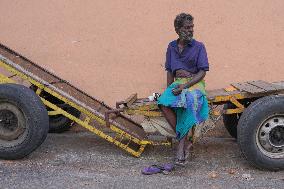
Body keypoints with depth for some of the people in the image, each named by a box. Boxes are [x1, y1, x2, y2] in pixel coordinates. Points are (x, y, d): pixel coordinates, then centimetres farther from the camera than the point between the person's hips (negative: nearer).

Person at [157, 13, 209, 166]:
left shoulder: (198, 47, 1)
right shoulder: (171, 47, 14)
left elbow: (202, 72, -6)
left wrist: (185, 86, -18)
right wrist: (169, 89, 2)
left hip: (195, 83, -3)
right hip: (178, 83, 3)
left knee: (189, 102, -37)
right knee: (163, 103, -29)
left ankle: (181, 144, -29)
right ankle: (185, 141, -23)